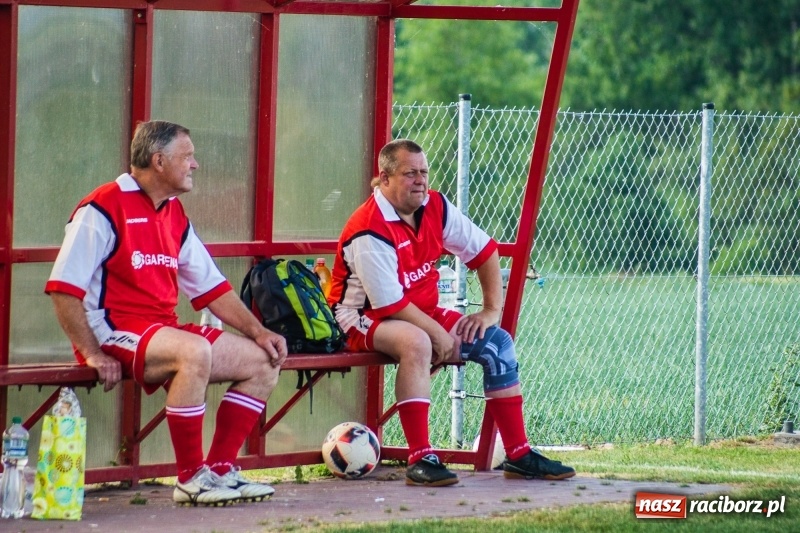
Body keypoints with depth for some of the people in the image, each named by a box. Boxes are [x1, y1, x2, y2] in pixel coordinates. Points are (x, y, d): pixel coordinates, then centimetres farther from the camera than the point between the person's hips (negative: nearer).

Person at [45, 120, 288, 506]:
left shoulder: (174, 215, 16)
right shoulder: (104, 209, -10)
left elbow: (211, 287, 19)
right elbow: (64, 288, -15)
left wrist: (258, 331, 5)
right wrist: (93, 355, -21)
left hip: (163, 333, 9)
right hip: (114, 333, -9)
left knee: (263, 361, 0)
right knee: (195, 352, -36)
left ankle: (220, 468, -1)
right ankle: (191, 478, -27)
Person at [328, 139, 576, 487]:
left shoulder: (434, 207, -2)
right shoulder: (369, 232, -25)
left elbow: (484, 250, 9)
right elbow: (389, 304, -26)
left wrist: (492, 310, 3)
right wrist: (439, 334, -22)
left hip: (422, 312, 8)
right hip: (367, 318, -8)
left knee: (498, 342, -2)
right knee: (416, 343, -39)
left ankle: (518, 455, 2)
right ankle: (421, 459, -39)